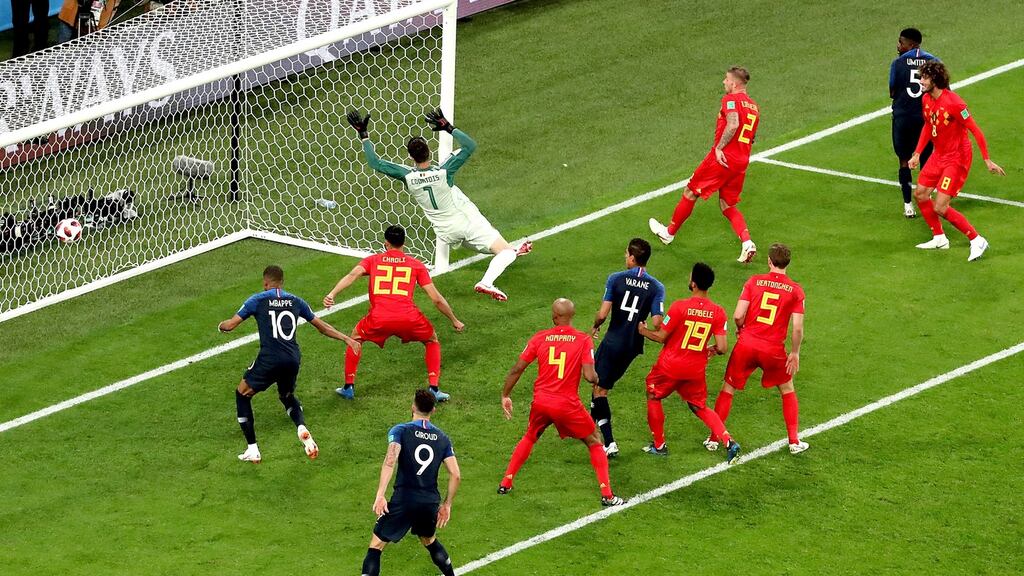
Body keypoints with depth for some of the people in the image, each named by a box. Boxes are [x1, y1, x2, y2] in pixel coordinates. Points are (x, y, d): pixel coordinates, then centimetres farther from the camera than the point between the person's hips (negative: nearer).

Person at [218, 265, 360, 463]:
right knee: (287, 396, 31)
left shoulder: (258, 300, 5)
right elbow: (321, 326, 23)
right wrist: (346, 339, 33)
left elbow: (230, 325, 4)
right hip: (293, 359, 5)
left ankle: (252, 450, 11)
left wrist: (221, 326, 28)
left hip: (269, 359, -4)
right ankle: (302, 428, -1)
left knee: (242, 394, 16)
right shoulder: (295, 301, 15)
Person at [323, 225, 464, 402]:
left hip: (379, 319, 0)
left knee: (356, 337, 31)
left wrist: (331, 294, -14)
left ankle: (348, 387, 29)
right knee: (432, 341, 29)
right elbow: (436, 299, 14)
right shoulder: (416, 265, 18)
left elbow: (352, 275, -2)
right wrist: (454, 321, 26)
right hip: (409, 319, 0)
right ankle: (434, 389, 17)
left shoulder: (372, 260, 18)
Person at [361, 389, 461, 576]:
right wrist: (446, 505, 18)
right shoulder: (442, 439, 11)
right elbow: (455, 475, 6)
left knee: (375, 546, 4)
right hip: (431, 502, 4)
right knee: (430, 541, 32)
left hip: (403, 500, -4)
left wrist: (380, 495, -23)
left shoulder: (401, 431, -2)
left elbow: (390, 461, -19)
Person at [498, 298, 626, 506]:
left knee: (529, 438, 30)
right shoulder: (583, 340, -6)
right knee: (595, 444, 14)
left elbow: (517, 369, 2)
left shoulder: (540, 338, 1)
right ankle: (607, 495, 5)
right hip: (568, 405, -3)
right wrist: (597, 378, 10)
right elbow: (590, 376, -14)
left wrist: (505, 396, 14)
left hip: (541, 403, 3)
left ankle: (506, 483, 28)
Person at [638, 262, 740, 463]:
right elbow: (722, 347, -11)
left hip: (670, 366, -4)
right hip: (696, 370, 4)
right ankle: (729, 442, 3)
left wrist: (643, 330, 9)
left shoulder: (679, 307, -19)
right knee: (700, 407, 20)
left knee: (653, 397, 21)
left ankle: (659, 445, 24)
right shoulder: (718, 312, -9)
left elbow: (661, 337, -11)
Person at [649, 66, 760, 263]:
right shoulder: (754, 107, 17)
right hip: (742, 162, 7)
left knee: (690, 192, 11)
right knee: (728, 206, 15)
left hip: (723, 157, -7)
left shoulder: (731, 99, -9)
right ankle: (747, 243, -6)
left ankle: (669, 232, 25)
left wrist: (719, 147, -20)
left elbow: (733, 124, -25)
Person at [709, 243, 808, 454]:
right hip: (774, 349, 0)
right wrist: (794, 353, 7)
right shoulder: (795, 290, -3)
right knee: (787, 390, 22)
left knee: (728, 389, 15)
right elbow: (798, 328, -7)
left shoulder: (754, 281, -3)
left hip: (746, 344, 0)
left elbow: (738, 316, -8)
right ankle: (794, 442, 21)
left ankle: (714, 439, 15)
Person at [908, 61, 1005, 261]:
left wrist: (987, 160, -20)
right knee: (920, 194, 14)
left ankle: (977, 241, -2)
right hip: (939, 155, 9)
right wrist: (917, 154, 14)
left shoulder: (953, 103, -26)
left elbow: (975, 130, -22)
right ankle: (939, 238, 31)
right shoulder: (926, 99, 0)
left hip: (957, 158, -9)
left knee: (940, 208, -13)